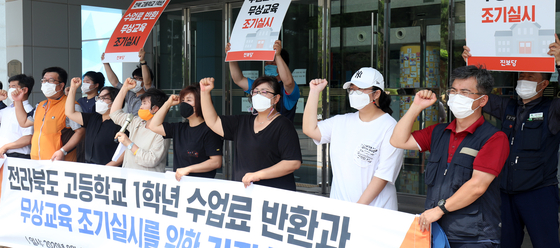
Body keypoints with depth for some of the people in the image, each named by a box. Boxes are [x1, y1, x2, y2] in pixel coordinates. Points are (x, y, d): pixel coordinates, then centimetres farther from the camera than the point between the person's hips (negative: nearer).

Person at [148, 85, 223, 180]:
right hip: (178, 180, 6)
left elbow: (216, 162, -12)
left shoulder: (208, 130, -7)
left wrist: (188, 169, -14)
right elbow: (154, 126, 23)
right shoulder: (179, 128, 17)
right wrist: (168, 104, 19)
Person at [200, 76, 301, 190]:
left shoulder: (283, 125, -5)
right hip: (242, 190, 6)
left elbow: (294, 163, -14)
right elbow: (213, 122, 20)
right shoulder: (242, 122, 17)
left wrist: (259, 174, -18)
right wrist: (205, 92, 12)